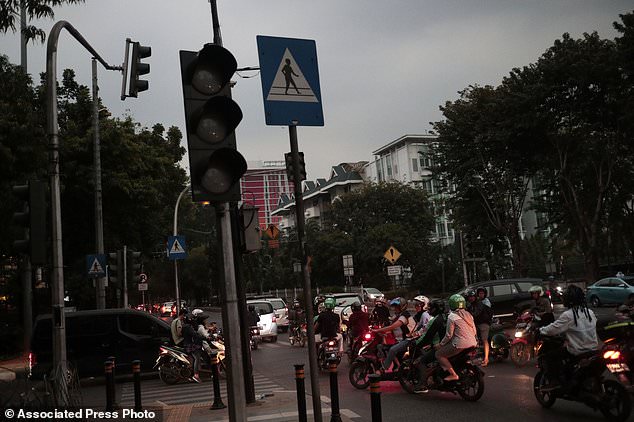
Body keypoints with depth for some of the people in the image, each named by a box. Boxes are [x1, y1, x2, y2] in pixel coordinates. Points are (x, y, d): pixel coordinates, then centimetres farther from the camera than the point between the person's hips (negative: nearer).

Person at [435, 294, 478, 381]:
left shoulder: (452, 317, -7)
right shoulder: (468, 314, 14)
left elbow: (449, 335, -7)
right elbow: (474, 332, 16)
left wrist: (440, 344, 5)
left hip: (461, 345, -8)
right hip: (473, 343, 8)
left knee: (439, 354, 2)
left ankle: (453, 374, -11)